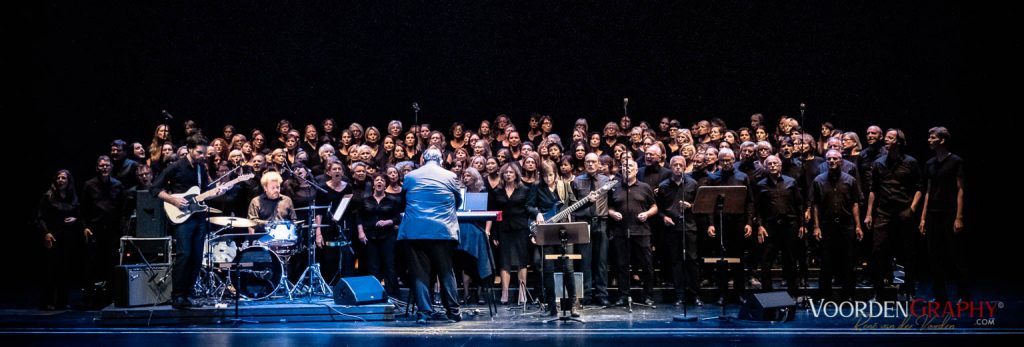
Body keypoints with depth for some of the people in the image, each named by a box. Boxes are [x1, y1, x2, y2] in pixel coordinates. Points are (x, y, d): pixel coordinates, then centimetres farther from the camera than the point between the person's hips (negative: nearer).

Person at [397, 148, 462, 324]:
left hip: (415, 230, 0)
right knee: (446, 271, 8)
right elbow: (458, 201, 17)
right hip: (442, 230, 0)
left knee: (419, 273, 3)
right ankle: (453, 311, 10)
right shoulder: (450, 176, 3)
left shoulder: (410, 177, 7)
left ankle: (423, 312, -1)